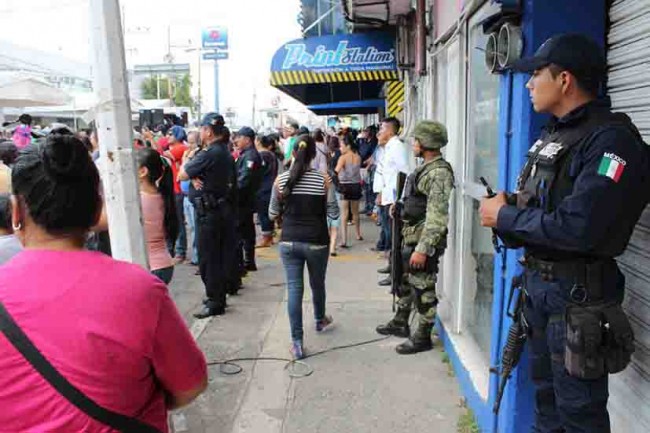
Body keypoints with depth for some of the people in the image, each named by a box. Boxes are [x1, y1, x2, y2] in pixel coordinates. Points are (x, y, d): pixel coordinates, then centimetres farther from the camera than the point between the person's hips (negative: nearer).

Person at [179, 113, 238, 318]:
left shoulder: (209, 154, -20)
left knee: (209, 257, -1)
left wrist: (186, 162, 7)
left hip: (210, 213, -9)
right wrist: (194, 176, -12)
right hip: (224, 209, 9)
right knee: (221, 255, 16)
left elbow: (181, 175, -13)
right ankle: (220, 296, 28)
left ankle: (215, 302, 6)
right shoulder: (225, 152, 11)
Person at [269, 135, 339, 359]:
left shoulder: (281, 179, -5)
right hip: (316, 242, 0)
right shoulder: (323, 180, -9)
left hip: (289, 242, 0)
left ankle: (297, 342, 1)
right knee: (317, 284, 21)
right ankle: (320, 320, 46)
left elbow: (273, 214, 3)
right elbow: (334, 214, -4)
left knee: (294, 288, 3)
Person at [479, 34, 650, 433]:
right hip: (538, 280, 9)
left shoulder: (611, 139, -19)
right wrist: (506, 207, -7)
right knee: (546, 391, 23)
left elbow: (577, 228, -28)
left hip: (578, 293, -8)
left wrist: (504, 216, -17)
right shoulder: (553, 134, 11)